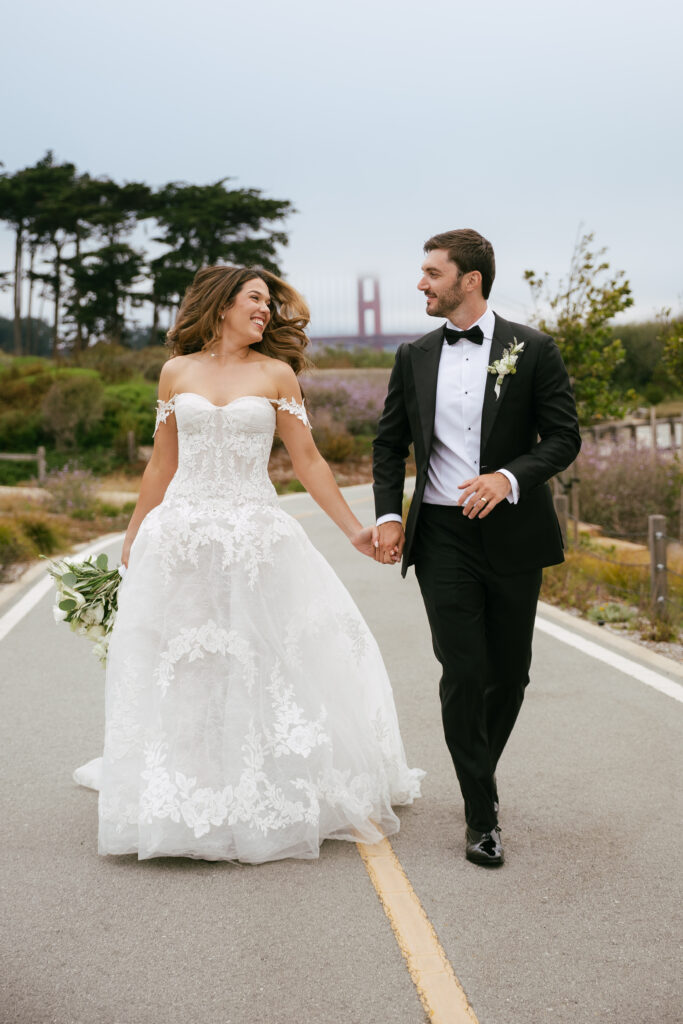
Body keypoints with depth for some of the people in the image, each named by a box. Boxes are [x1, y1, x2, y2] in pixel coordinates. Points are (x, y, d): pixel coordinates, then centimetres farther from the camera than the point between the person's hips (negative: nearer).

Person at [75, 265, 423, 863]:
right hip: (181, 538, 2)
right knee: (180, 672, 6)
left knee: (262, 667, 0)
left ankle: (269, 801, 14)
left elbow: (308, 462, 5)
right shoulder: (177, 372, 8)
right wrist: (133, 542, 15)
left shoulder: (276, 374, 5)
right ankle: (181, 804, 20)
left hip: (256, 538, -1)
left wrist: (355, 530, 0)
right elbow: (161, 465, 13)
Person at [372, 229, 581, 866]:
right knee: (464, 674, -6)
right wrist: (389, 514, 2)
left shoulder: (532, 350, -1)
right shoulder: (414, 357, 8)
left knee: (510, 672, 10)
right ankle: (481, 816, 6)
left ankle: (480, 771, 36)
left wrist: (509, 477, -20)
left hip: (512, 533, 0)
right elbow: (389, 444, 15)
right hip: (442, 536, 1)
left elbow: (564, 437, -3)